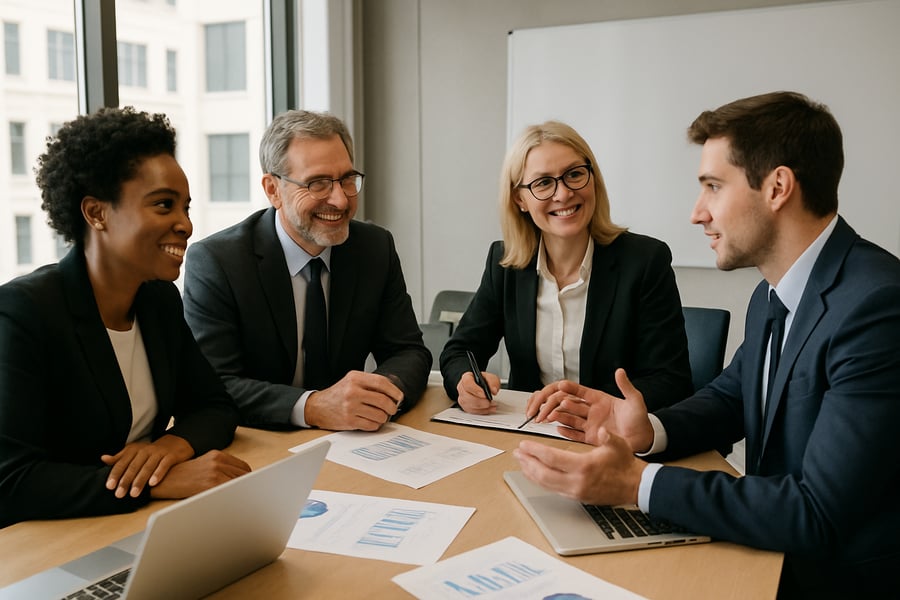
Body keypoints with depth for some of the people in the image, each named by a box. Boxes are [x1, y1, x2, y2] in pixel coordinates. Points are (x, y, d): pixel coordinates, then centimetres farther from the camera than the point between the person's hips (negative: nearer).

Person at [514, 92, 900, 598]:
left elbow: (819, 516, -28)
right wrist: (648, 432, -7)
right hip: (775, 543, 7)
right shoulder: (771, 297, 3)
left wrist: (637, 482, -26)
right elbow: (729, 397, 14)